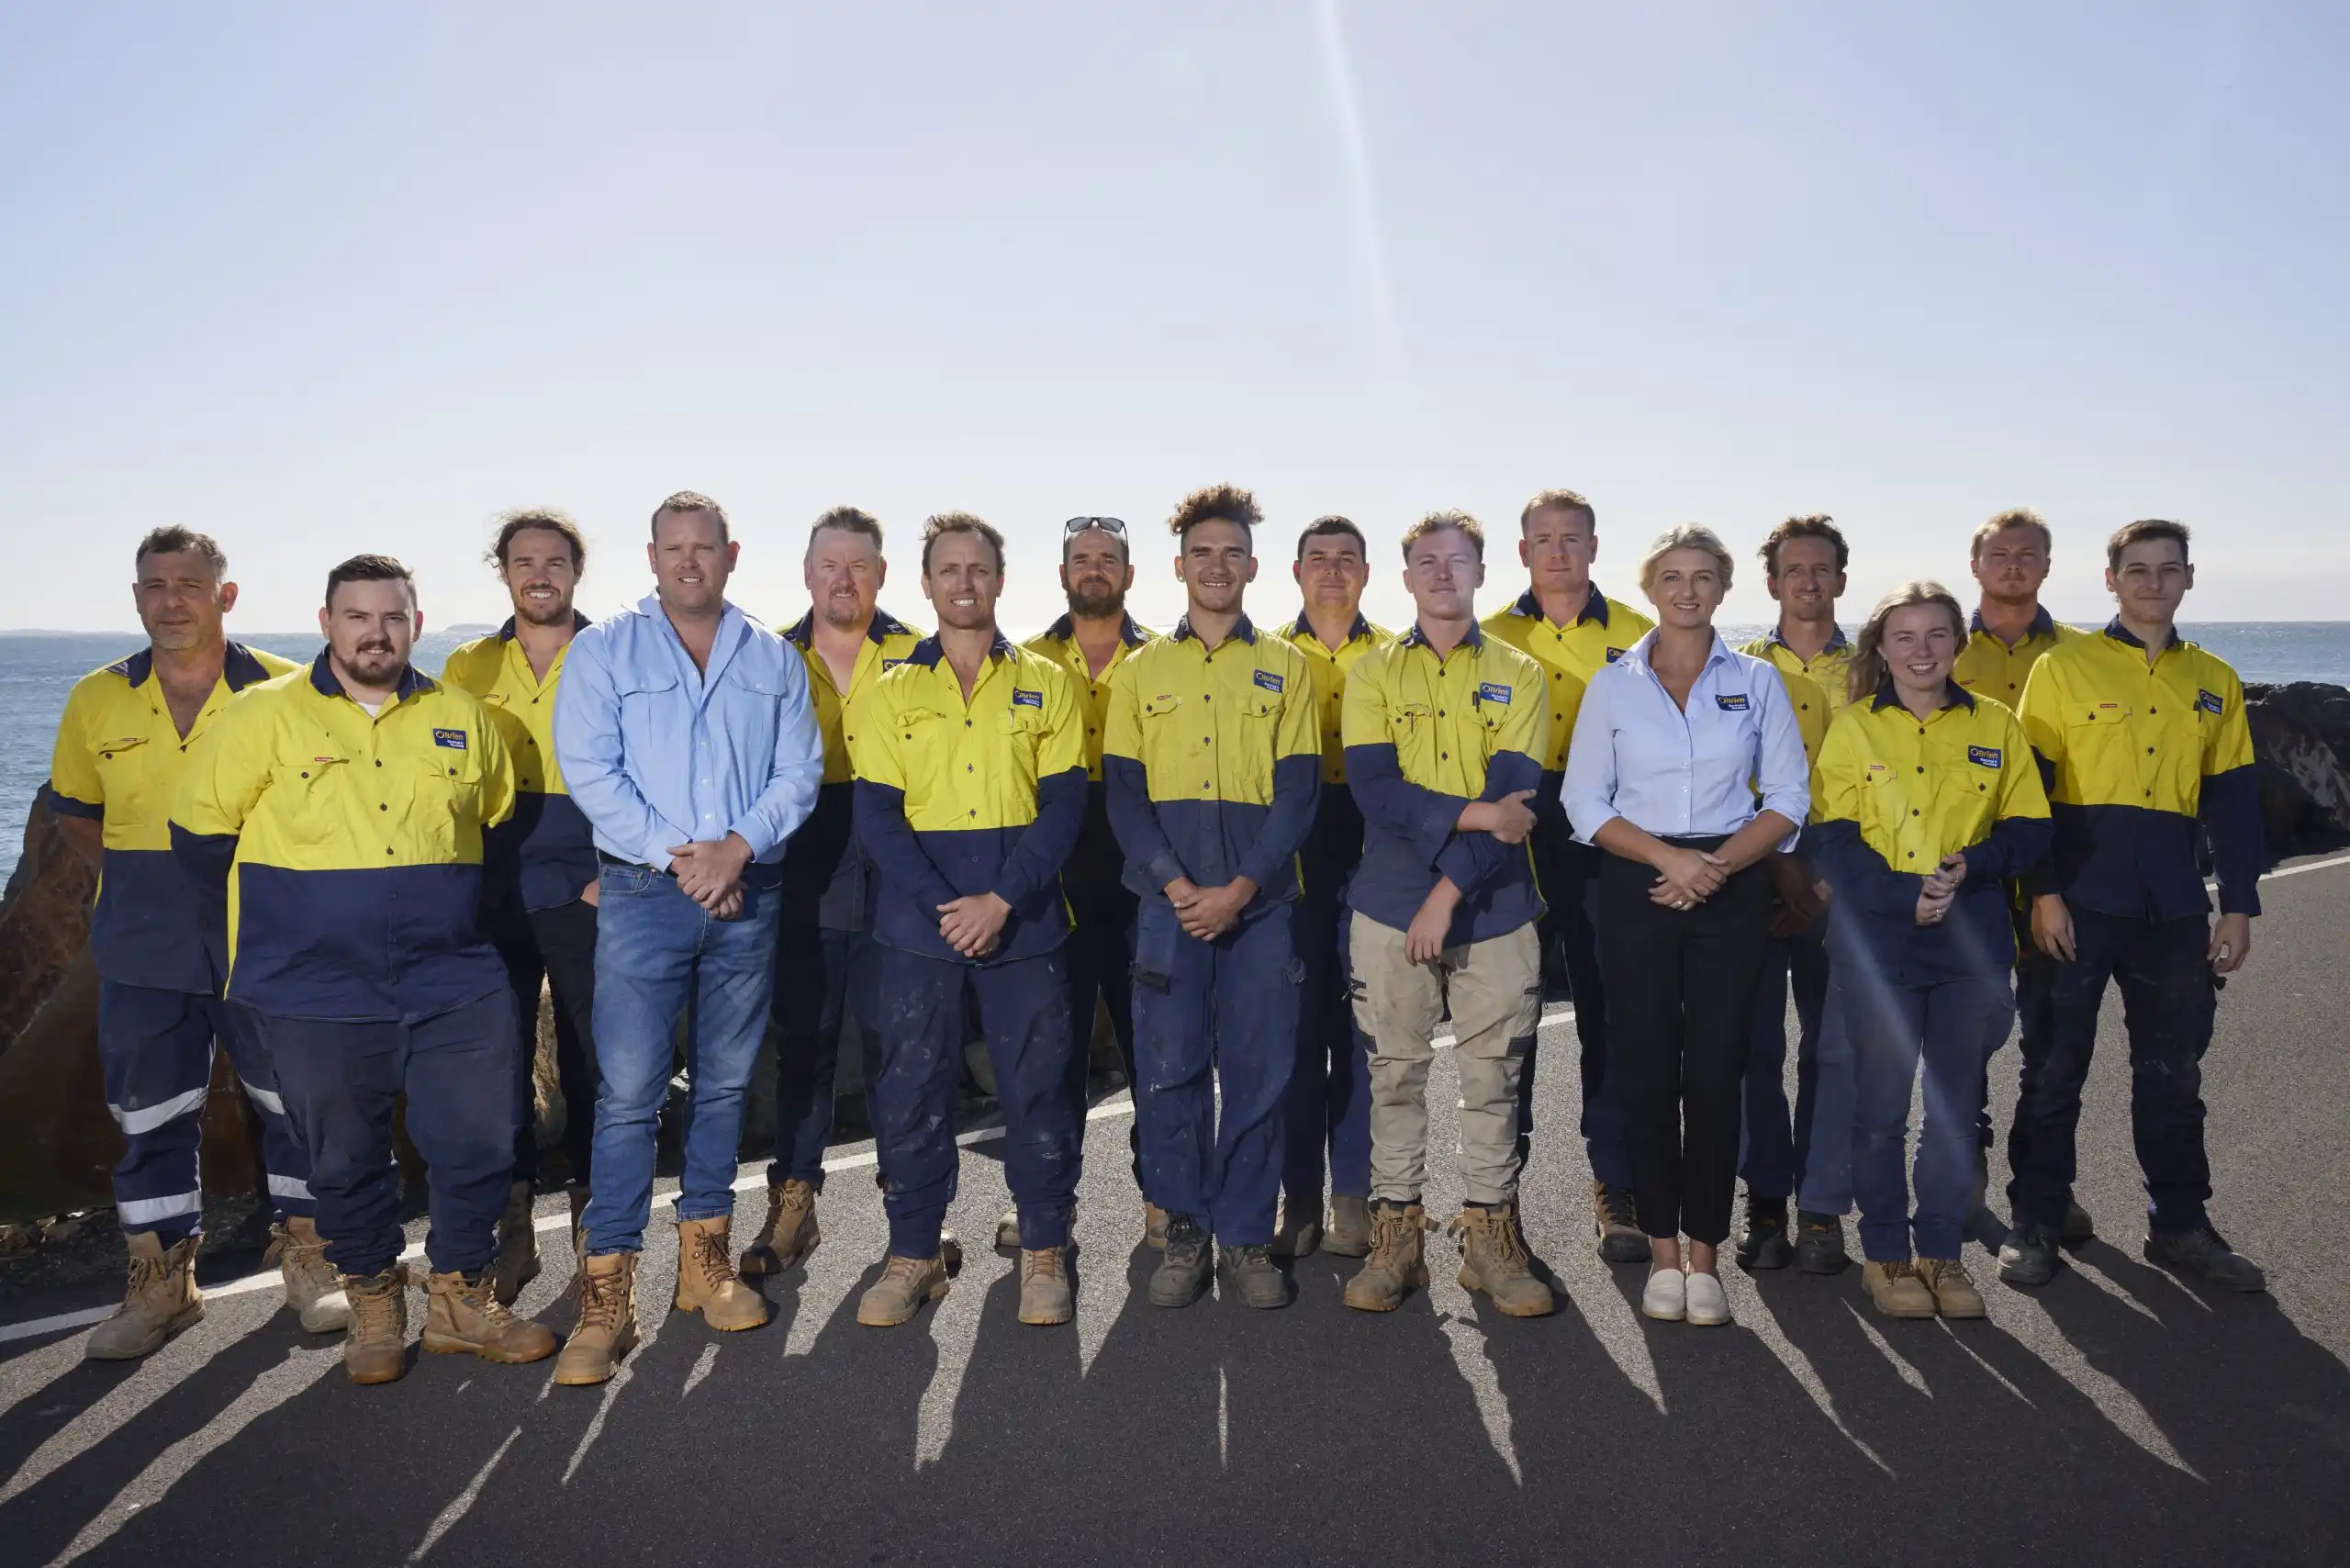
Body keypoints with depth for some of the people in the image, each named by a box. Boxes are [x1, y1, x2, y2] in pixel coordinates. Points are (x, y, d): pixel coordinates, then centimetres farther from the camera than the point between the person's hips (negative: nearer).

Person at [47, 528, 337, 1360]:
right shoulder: (96, 701, 4)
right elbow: (74, 811, 17)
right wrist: (140, 879, 4)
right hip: (143, 949, 2)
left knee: (295, 1100, 6)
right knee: (150, 1115, 10)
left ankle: (306, 1258, 23)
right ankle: (161, 1282, 24)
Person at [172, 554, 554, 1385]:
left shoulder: (461, 717, 6)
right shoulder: (264, 716, -2)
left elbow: (502, 823, 18)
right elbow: (200, 832, 4)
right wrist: (264, 937, 6)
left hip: (454, 984, 2)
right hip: (318, 994, -2)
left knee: (480, 1142, 3)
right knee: (345, 1158, 9)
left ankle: (459, 1298, 22)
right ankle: (373, 1304, 28)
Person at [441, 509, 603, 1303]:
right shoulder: (467, 668, 10)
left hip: (587, 896, -2)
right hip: (493, 898, 2)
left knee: (593, 1053, 3)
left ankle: (591, 1217, 18)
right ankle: (512, 1228, 18)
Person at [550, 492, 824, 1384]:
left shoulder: (775, 660, 10)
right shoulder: (603, 651, 4)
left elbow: (800, 770, 3)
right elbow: (589, 770, -6)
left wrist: (736, 848, -13)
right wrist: (677, 855, -13)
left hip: (749, 896, 3)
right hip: (642, 894, -2)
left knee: (725, 1082, 10)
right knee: (628, 1091, -6)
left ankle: (705, 1258, 24)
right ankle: (607, 1292, 2)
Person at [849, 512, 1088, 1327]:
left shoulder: (1045, 683, 6)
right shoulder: (890, 692, 7)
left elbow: (1064, 803, 0)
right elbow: (876, 815, 0)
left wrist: (1002, 900, -12)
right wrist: (942, 904, -13)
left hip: (1025, 921, 0)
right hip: (918, 923, 1)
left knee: (1037, 1085, 4)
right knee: (911, 1088, 5)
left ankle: (1043, 1251, 20)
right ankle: (914, 1253, 20)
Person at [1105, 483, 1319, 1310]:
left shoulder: (1285, 668, 7)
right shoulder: (1141, 670, 9)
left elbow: (1299, 792, 1)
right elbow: (1124, 794, 3)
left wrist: (1240, 888, -11)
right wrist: (1177, 885, -11)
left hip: (1261, 902, 0)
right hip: (1169, 903, 0)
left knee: (1259, 1072, 3)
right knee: (1169, 1071, 2)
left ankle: (1246, 1236, 17)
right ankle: (1185, 1232, 17)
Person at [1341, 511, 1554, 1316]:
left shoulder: (1518, 675, 5)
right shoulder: (1373, 672, 6)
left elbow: (1515, 795, -6)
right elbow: (1376, 790, -7)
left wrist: (1450, 888, -15)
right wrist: (1475, 815, -18)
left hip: (1494, 906, 0)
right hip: (1390, 904, 0)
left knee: (1494, 1074, 6)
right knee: (1395, 1072, 6)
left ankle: (1490, 1234, 19)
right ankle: (1396, 1233, 17)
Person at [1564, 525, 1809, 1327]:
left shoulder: (1757, 681, 7)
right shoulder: (1613, 684, 6)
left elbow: (1788, 797, 5)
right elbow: (1585, 802, 2)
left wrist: (1719, 862, -11)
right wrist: (1667, 856, -12)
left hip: (1731, 892, 0)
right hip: (1637, 891, 0)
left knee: (1715, 1072, -1)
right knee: (1645, 1071, 1)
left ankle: (1704, 1253, 12)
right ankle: (1662, 1251, 14)